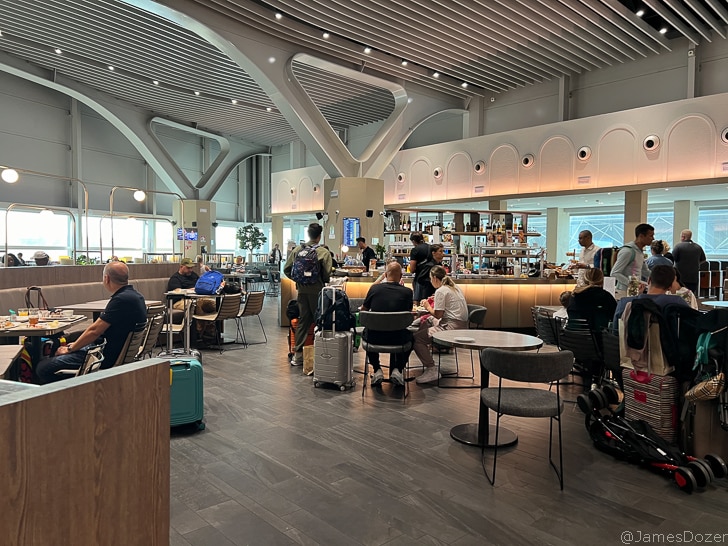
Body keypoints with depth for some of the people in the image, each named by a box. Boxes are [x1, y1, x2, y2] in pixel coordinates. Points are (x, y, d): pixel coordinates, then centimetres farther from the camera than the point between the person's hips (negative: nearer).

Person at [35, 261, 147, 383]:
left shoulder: (121, 300, -23)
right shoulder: (135, 296, 9)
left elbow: (94, 331, -19)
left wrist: (70, 349, -3)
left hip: (108, 357, -10)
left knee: (43, 368, -7)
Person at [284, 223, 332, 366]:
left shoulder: (297, 250, 2)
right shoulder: (324, 252, -10)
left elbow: (286, 269, 4)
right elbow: (327, 274, -13)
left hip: (302, 290, 4)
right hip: (317, 290, -4)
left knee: (303, 321, 12)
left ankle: (298, 355, 15)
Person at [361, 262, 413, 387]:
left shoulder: (374, 288, -7)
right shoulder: (407, 292, -8)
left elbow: (363, 310, 10)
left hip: (375, 338, 0)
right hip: (398, 339, 0)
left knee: (365, 333, 36)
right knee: (410, 335, 34)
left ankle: (377, 370, 24)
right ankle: (397, 369, 20)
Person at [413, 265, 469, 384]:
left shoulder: (441, 291, -12)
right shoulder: (454, 287, 17)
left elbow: (438, 314, -13)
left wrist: (428, 307, 4)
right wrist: (433, 303, 22)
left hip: (452, 327, -11)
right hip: (461, 324, 11)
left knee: (416, 338, -13)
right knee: (423, 323, 25)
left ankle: (432, 370, -14)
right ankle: (427, 359, 26)